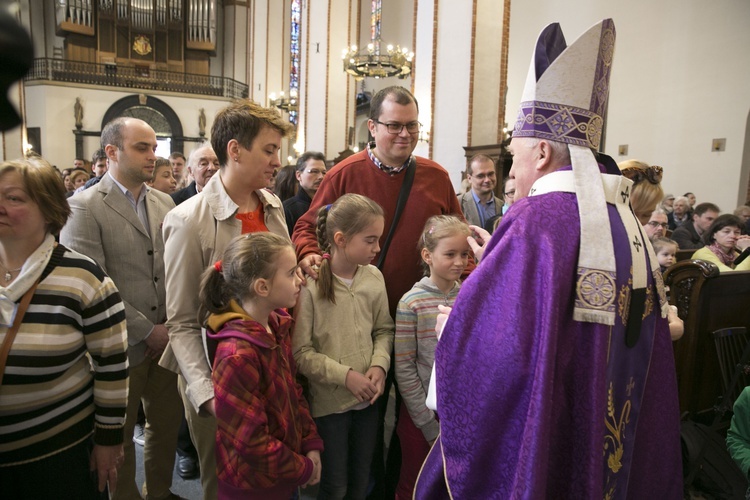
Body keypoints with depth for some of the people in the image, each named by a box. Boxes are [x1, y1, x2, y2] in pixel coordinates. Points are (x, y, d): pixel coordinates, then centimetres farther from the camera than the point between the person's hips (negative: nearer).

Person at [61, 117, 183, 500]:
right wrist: (147, 331, -15)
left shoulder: (164, 203, 7)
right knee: (120, 433, 13)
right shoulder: (84, 207, -10)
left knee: (167, 423, 17)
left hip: (165, 337, 5)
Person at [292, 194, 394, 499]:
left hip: (368, 399, 5)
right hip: (329, 402, -4)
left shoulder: (374, 277, -5)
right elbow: (300, 353, -17)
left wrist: (379, 365, -10)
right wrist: (345, 375, -19)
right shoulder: (309, 285, -21)